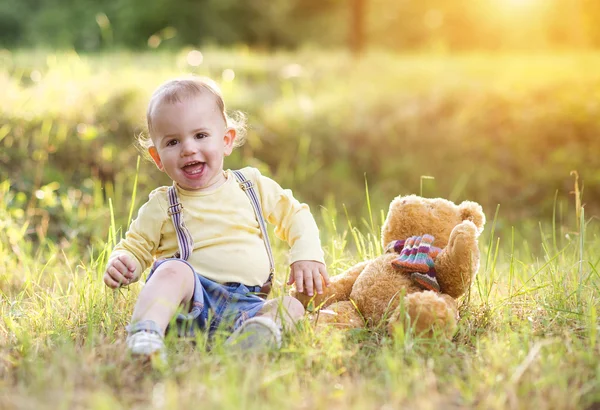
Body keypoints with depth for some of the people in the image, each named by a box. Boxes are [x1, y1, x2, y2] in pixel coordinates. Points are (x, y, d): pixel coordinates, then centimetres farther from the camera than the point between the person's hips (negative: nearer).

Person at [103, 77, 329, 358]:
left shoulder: (254, 186, 14)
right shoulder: (161, 207, 9)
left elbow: (296, 216, 21)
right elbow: (135, 248, 14)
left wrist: (307, 256, 3)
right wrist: (121, 262, -9)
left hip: (244, 303, 3)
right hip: (188, 296, -2)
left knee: (293, 308, -24)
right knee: (173, 269, -34)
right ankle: (144, 333, -53)